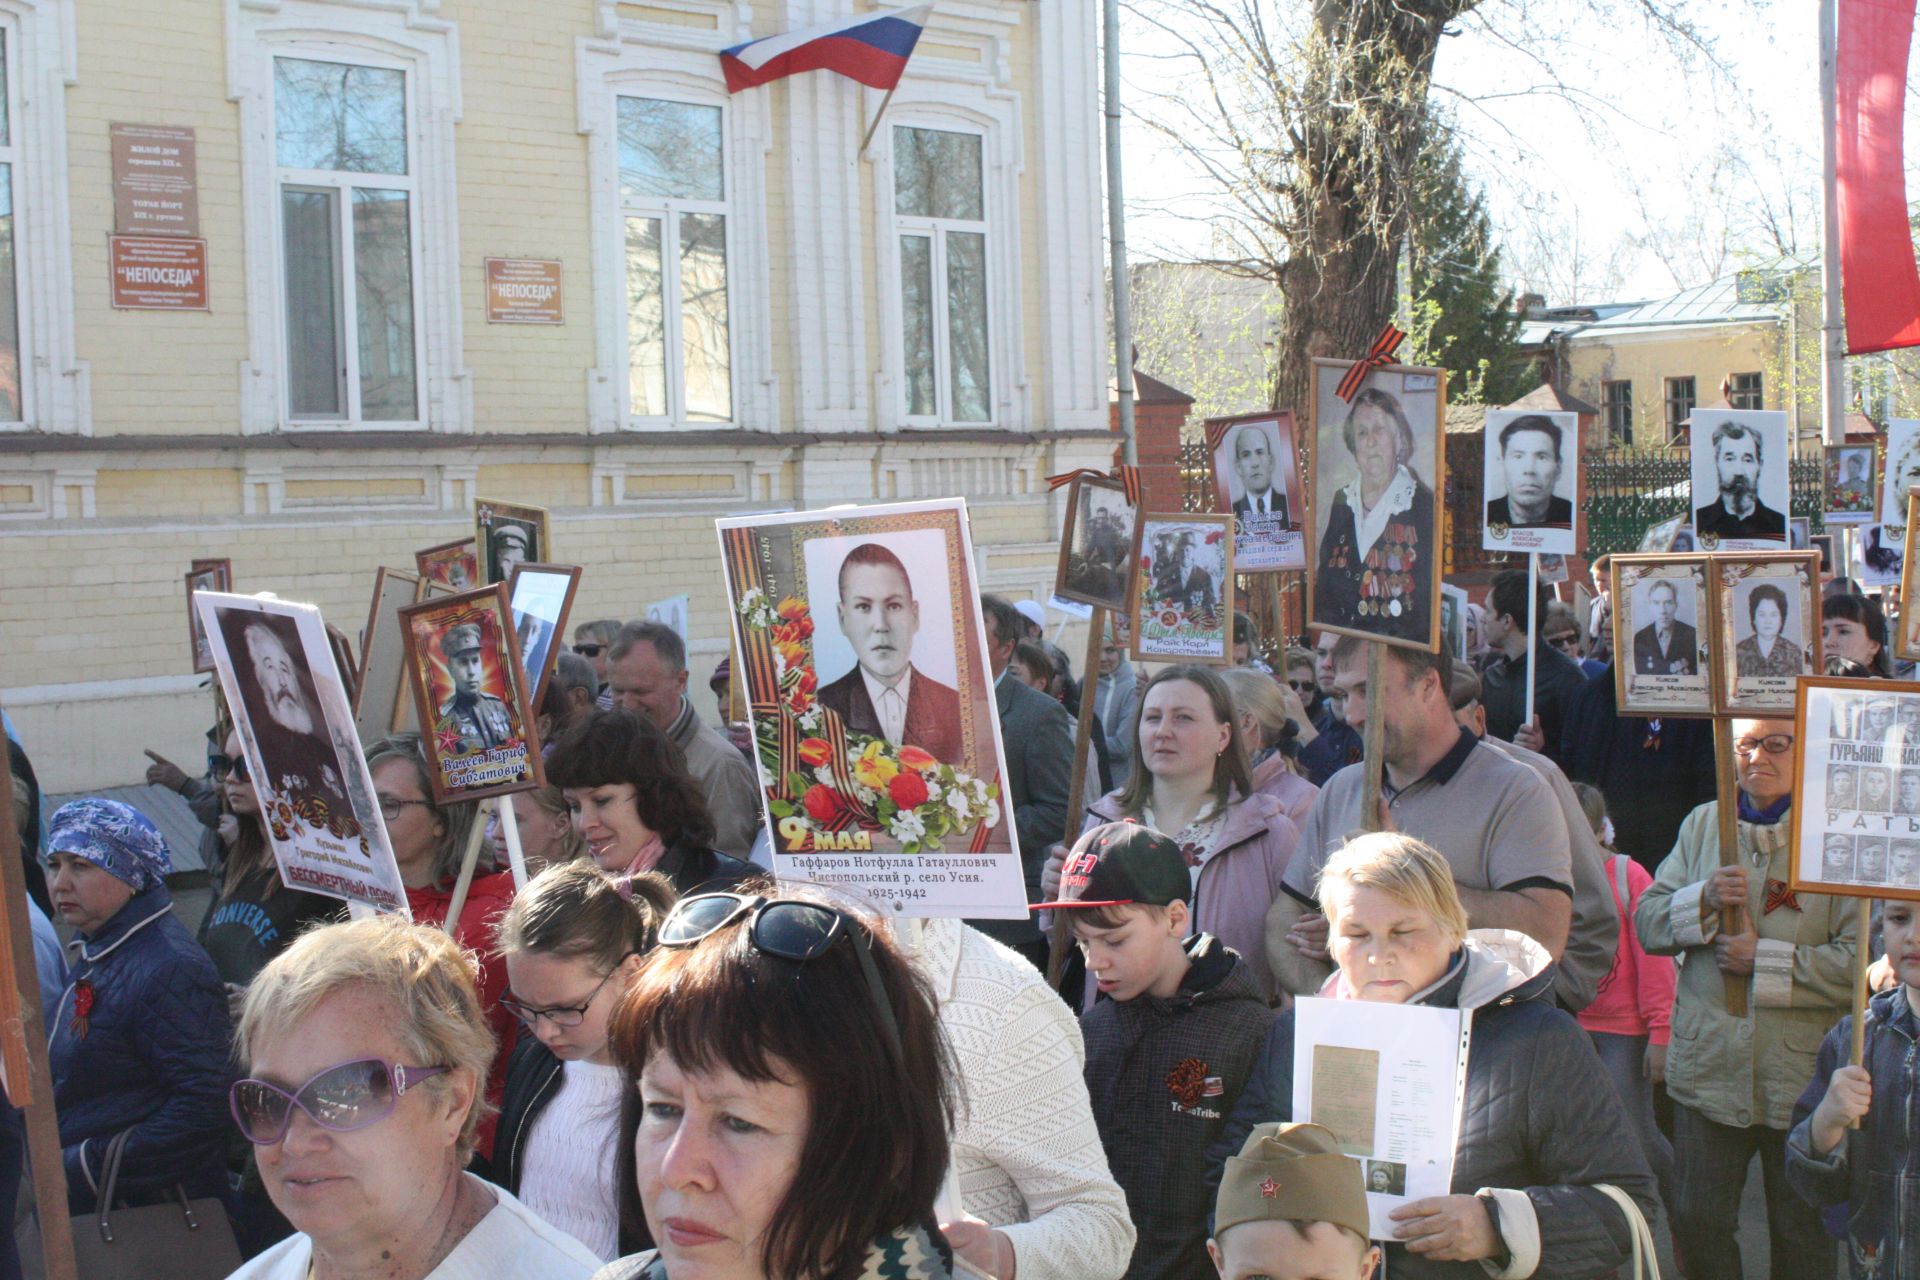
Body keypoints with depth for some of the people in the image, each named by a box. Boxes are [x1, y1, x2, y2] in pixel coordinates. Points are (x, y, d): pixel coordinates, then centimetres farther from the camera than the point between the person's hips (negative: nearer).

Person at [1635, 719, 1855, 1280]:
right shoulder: (1703, 824, 9)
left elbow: (1866, 960, -16)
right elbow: (1647, 923, 5)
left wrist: (1764, 959, -15)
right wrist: (1704, 900, -13)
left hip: (1801, 1073, -4)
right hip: (1707, 1068, 4)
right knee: (1696, 1226, 10)